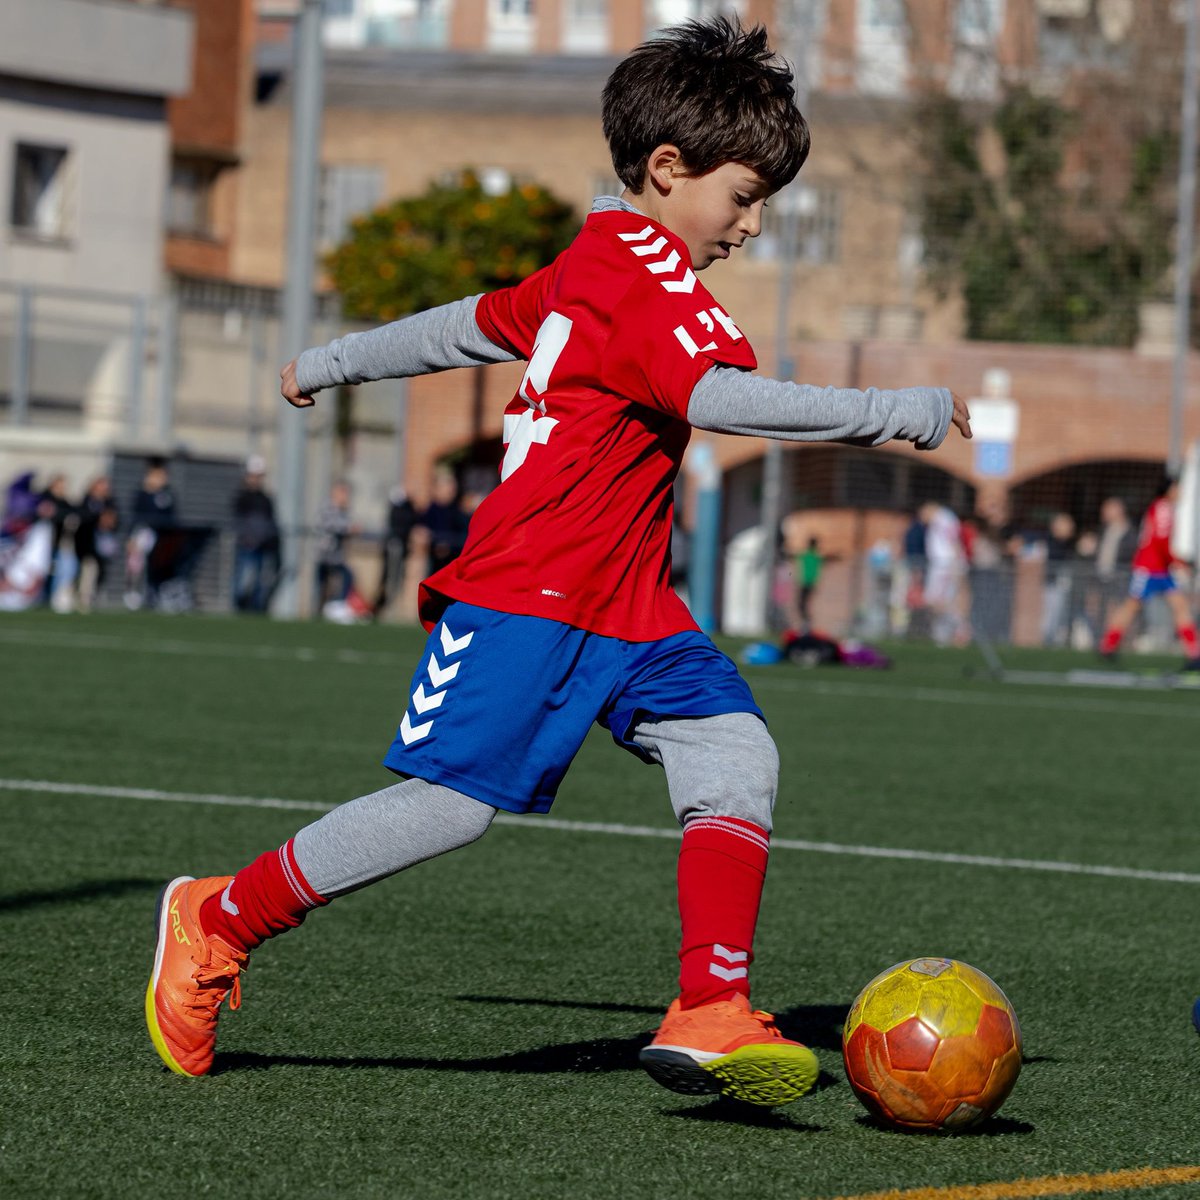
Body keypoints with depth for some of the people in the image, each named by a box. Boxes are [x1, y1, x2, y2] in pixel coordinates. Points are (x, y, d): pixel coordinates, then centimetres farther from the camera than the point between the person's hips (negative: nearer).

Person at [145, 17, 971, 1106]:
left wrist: (336, 361, 45)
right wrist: (896, 412, -29)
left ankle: (711, 1013, -15)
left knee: (736, 756, -8)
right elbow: (722, 398, -31)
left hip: (627, 609, 10)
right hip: (530, 599, -10)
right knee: (450, 803, -10)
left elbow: (470, 325, 32)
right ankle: (219, 921, 9)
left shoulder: (586, 269, 18)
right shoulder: (650, 281, -15)